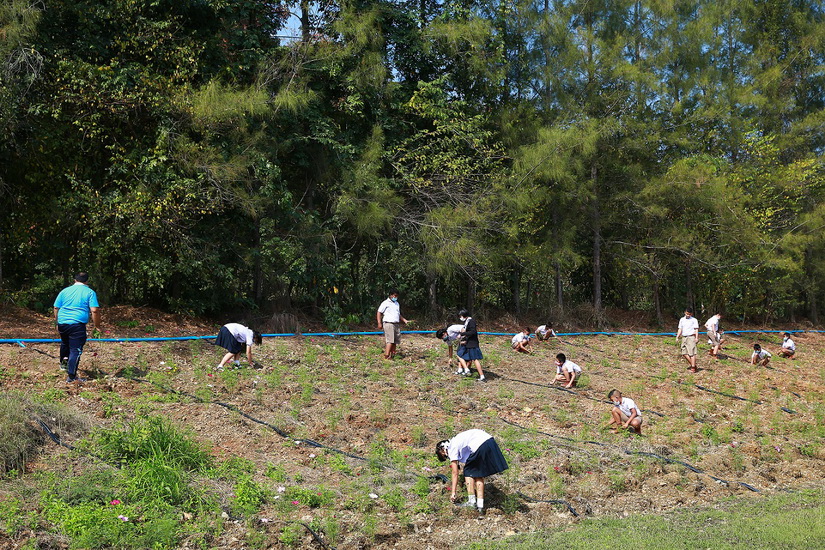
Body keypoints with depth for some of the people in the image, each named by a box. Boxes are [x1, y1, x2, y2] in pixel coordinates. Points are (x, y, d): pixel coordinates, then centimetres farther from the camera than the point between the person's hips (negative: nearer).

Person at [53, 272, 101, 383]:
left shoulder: (65, 291, 12)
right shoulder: (90, 292, 0)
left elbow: (56, 308, 15)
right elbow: (94, 311, -10)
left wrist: (57, 322, 27)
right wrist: (97, 327, -3)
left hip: (62, 323, 5)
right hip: (77, 324, -5)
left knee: (65, 343, 31)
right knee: (75, 350, -3)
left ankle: (63, 362, 49)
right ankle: (71, 377, -6)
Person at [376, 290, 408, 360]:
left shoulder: (397, 304, 22)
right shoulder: (385, 303, -1)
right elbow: (379, 313, -3)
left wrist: (404, 320, 19)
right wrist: (379, 323, -12)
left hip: (396, 324, 8)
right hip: (388, 324, -8)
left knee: (395, 341, 5)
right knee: (390, 340, -16)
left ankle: (393, 355, 12)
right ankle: (386, 355, -19)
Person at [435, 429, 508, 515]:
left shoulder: (452, 449, 5)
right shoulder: (456, 441, 28)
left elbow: (455, 473, 4)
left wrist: (453, 492, 7)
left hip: (480, 446, -9)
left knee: (468, 472, 10)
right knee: (478, 475, 15)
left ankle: (472, 501, 4)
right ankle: (480, 505, 9)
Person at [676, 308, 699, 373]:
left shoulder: (694, 320, 0)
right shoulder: (682, 320, 14)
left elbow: (696, 329, -3)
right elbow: (680, 329, 17)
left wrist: (696, 338, -12)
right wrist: (677, 337, 9)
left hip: (691, 337, -6)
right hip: (684, 338, 6)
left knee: (692, 353, -9)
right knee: (684, 353, 3)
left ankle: (693, 368, -9)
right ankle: (691, 363, 18)